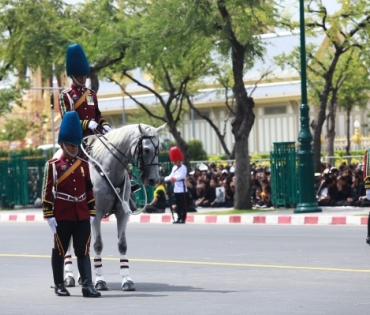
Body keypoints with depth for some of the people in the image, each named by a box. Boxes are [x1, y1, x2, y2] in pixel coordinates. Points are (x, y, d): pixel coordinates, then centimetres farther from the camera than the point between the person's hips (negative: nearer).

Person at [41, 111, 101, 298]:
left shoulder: (84, 165, 9)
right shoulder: (53, 166, -3)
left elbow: (89, 191, 13)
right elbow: (47, 193, -5)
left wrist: (91, 213, 10)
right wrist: (49, 216, -9)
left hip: (82, 217, 3)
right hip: (62, 217, -3)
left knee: (83, 251, -2)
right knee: (60, 251, 6)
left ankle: (87, 285, -7)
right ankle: (59, 285, 16)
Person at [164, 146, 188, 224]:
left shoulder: (183, 168, -8)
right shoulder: (174, 168, 16)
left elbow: (181, 176, -23)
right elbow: (171, 176, 14)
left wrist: (175, 178, -40)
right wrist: (165, 179, -4)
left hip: (182, 189, -8)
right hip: (176, 189, 8)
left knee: (183, 204, -3)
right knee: (178, 204, 10)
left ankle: (183, 219, -1)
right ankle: (179, 218, 15)